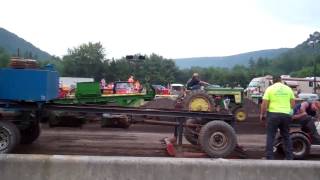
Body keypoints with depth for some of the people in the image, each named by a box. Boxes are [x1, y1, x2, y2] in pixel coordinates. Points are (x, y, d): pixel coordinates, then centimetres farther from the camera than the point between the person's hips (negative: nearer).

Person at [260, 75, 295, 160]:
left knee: (270, 136, 4)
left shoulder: (270, 89, -3)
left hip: (273, 114, -3)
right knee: (286, 136, 16)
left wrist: (262, 114, 5)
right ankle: (289, 157, 21)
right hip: (286, 115, 3)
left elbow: (264, 104, -7)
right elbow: (293, 103, 8)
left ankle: (269, 157, 3)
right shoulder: (288, 88, 7)